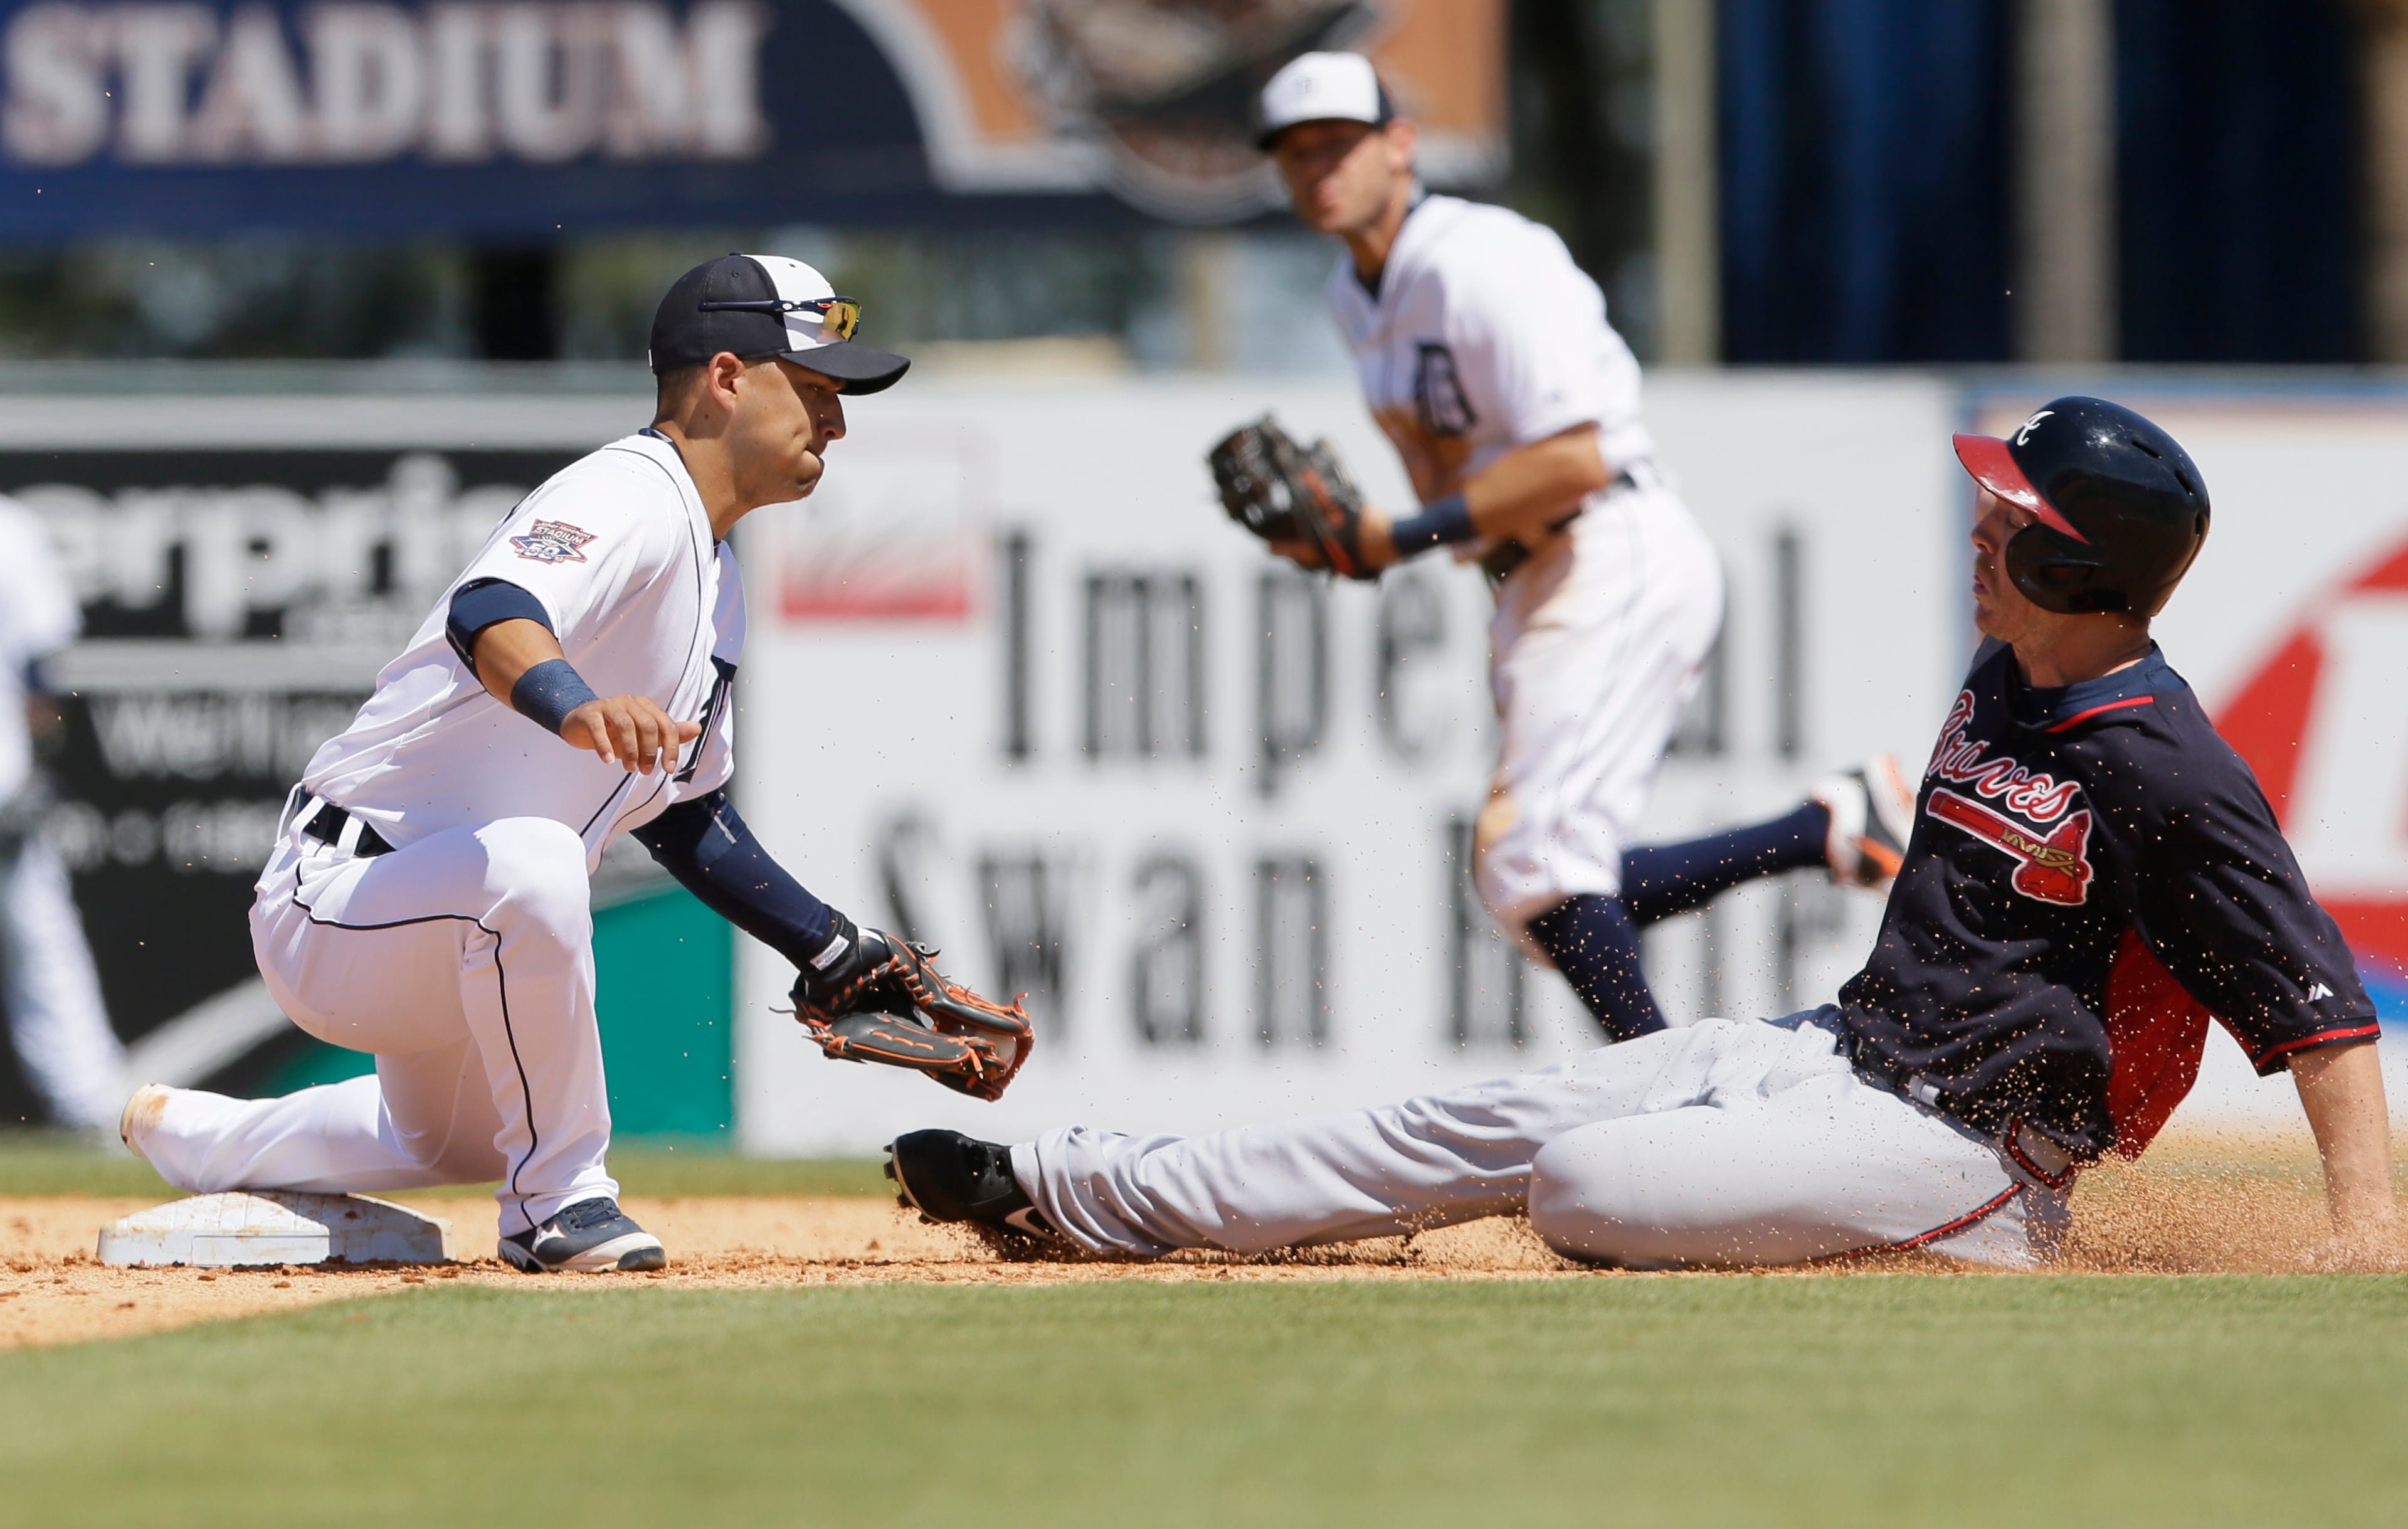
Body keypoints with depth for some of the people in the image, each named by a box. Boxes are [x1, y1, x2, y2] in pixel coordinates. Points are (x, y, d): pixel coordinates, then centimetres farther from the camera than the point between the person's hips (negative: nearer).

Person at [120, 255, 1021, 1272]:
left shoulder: (715, 583, 13)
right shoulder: (632, 497, -19)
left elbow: (685, 818, 22)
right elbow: (490, 615, -41)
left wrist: (838, 959, 18)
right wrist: (575, 703, -61)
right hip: (335, 903, -11)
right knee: (529, 860, -40)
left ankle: (186, 1139, 50)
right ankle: (558, 1197, -24)